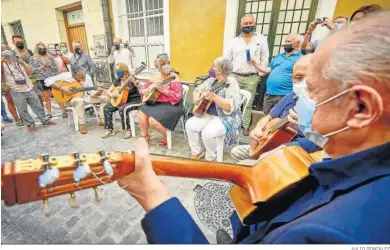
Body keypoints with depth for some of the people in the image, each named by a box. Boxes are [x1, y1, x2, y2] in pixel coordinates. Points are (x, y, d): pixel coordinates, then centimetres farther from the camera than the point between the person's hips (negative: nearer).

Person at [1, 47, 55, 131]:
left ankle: (45, 120, 21)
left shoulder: (19, 62, 11)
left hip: (29, 89, 2)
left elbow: (30, 71, 6)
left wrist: (23, 64, -7)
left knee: (37, 106, 10)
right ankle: (30, 124, 17)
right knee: (22, 110, 4)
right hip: (17, 92, -2)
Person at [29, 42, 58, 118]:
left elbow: (56, 68, 7)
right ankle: (49, 113, 13)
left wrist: (49, 66, -10)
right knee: (46, 98, 4)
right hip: (41, 80, 0)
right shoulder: (33, 59, 7)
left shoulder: (50, 58, 9)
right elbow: (32, 70, 0)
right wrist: (42, 67, -9)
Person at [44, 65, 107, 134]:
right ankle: (82, 125, -29)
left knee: (104, 98, -10)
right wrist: (61, 88, -29)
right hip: (69, 99, -4)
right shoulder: (65, 76, -17)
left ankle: (102, 120, -11)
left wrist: (97, 93, -26)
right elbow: (47, 81, -18)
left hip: (85, 97, 4)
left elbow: (91, 91, -5)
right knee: (80, 101, -41)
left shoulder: (87, 77, -8)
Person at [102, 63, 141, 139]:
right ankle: (110, 130, -1)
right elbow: (108, 91, 12)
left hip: (134, 100, -7)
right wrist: (111, 94, -12)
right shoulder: (117, 81, 6)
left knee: (122, 109, -34)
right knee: (107, 108, -9)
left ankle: (128, 130, -15)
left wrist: (135, 82, -43)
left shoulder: (131, 79, -13)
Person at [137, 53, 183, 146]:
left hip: (171, 105, -7)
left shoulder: (174, 78, -11)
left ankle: (167, 137, 4)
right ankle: (145, 136, 11)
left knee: (153, 121, -24)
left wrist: (164, 90, -27)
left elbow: (178, 97, -19)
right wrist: (138, 85, -1)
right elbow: (145, 87, 22)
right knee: (141, 114, -11)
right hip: (156, 103, 7)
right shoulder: (156, 78, 9)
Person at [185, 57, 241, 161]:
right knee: (190, 125, -14)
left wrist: (214, 97, -36)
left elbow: (231, 106, -27)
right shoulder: (211, 80, 8)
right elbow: (197, 90, 18)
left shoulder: (231, 83, -15)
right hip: (208, 114, 7)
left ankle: (210, 158, -2)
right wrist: (197, 98, -4)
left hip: (226, 118, -7)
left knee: (208, 132, -31)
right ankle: (197, 152, 6)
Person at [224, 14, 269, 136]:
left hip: (251, 78, -1)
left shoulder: (261, 39, 5)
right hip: (235, 77, 1)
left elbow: (265, 59, 3)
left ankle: (246, 126, 16)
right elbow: (226, 59, 7)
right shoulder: (234, 41, 9)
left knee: (248, 103, 6)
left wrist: (259, 74, -3)